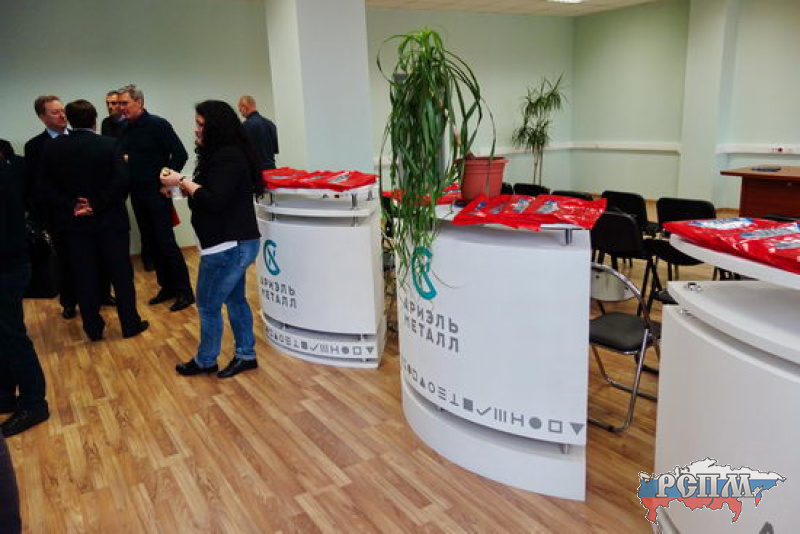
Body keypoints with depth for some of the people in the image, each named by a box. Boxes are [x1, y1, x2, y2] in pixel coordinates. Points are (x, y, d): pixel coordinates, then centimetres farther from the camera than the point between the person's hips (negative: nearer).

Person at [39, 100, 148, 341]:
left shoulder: (54, 147, 0)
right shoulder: (108, 144, -9)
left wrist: (70, 207, -7)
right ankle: (130, 324, 15)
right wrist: (97, 205, -15)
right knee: (121, 274, 8)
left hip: (74, 222, 3)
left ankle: (94, 328, 20)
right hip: (109, 220, -3)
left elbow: (46, 186, -4)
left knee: (85, 277, 11)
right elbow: (121, 180, -20)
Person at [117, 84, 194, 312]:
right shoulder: (125, 130, 11)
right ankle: (167, 287, 21)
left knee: (166, 242, -7)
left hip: (157, 193, -7)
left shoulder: (157, 124, -9)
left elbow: (180, 154, -13)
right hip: (137, 195, 7)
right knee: (151, 242, 10)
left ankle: (184, 291, 1)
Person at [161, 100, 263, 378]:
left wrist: (183, 182, -15)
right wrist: (184, 185, 2)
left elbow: (214, 201, -24)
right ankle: (245, 355, 27)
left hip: (229, 245, -10)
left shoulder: (227, 157, -18)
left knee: (208, 305, 5)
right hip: (235, 242, 10)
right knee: (234, 300, 17)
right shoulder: (227, 153, 12)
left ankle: (205, 361, 22)